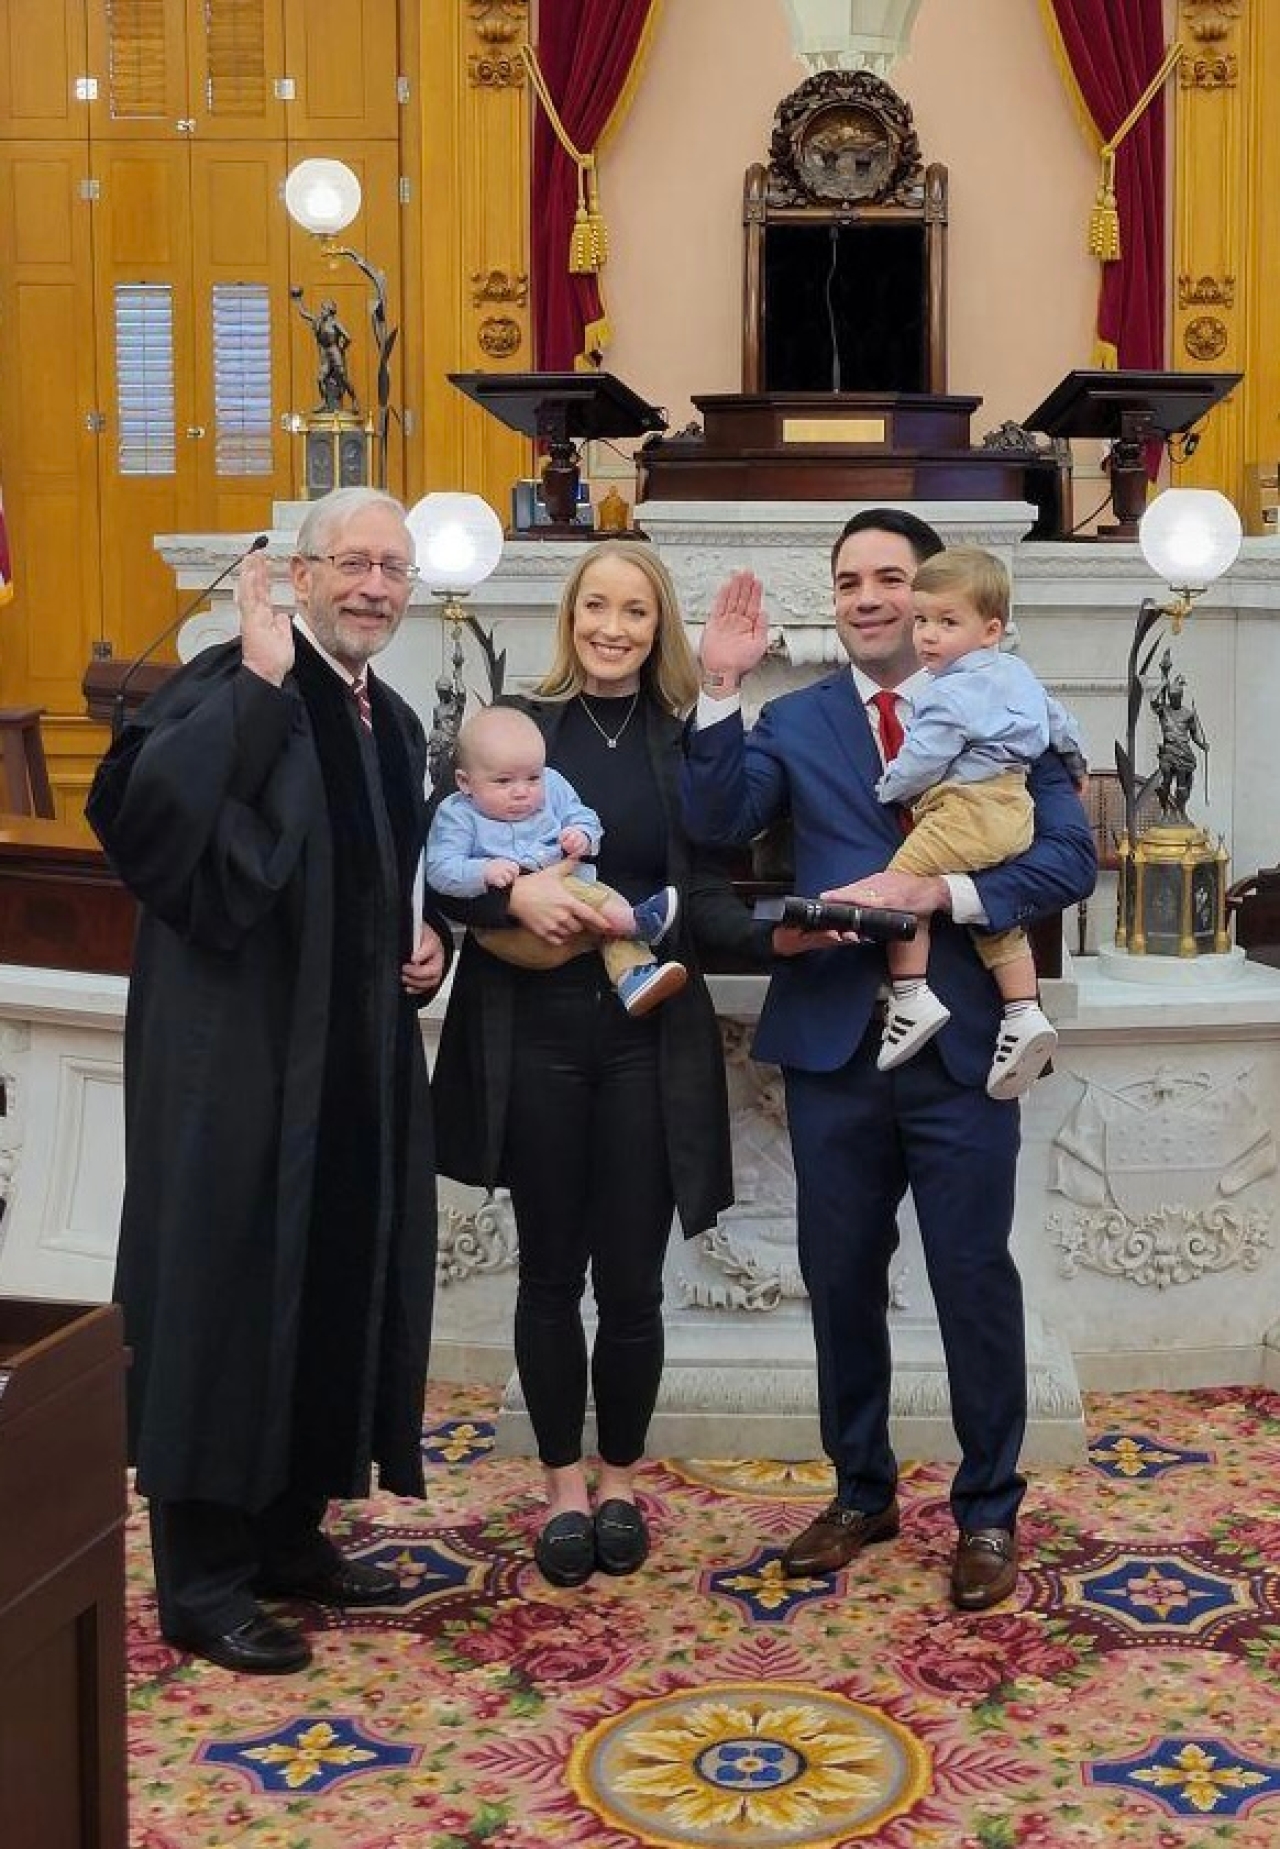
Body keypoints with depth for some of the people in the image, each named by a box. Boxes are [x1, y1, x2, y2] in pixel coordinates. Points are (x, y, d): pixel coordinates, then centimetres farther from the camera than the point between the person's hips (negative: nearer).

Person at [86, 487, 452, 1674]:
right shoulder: (230, 686, -11)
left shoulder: (394, 725, 13)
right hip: (237, 1056, -8)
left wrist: (428, 938, 6)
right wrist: (259, 682, -29)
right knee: (227, 1294, -2)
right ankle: (202, 1579, 10)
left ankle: (290, 1533, 29)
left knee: (336, 1291, 14)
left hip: (356, 1062, 8)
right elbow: (139, 812, -30)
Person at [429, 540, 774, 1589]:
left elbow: (705, 898, -1)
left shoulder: (688, 741, 4)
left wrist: (778, 933, -19)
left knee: (631, 1276, 5)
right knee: (551, 1270, 9)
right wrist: (516, 892, -20)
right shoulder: (518, 727, 2)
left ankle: (620, 1478, 26)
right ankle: (563, 1482, 25)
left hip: (648, 1037, 0)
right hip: (536, 1031, 0)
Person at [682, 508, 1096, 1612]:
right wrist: (722, 690, -17)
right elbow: (718, 822, -9)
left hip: (961, 1041, -2)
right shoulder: (794, 722, 7)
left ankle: (988, 1511, 22)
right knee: (840, 1279, 13)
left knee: (976, 1280, 5)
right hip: (833, 1042, 3)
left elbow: (1070, 857, -9)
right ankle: (861, 1491, 31)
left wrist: (937, 891, -20)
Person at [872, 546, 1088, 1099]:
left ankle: (912, 996, -14)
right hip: (1012, 810, 10)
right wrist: (1076, 770, 46)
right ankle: (1024, 1013, 11)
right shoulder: (1017, 675, 17)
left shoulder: (950, 694, -11)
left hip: (967, 809, -10)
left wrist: (885, 790, 6)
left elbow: (918, 765, -14)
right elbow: (1061, 724, 29)